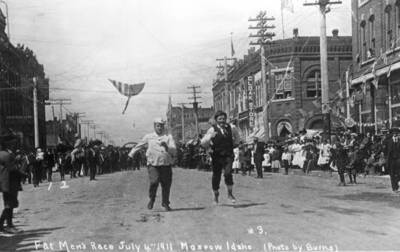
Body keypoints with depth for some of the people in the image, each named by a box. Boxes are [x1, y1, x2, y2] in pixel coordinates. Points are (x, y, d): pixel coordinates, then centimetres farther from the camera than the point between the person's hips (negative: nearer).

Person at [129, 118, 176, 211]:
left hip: (166, 165, 1)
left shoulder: (168, 137, 9)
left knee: (166, 184, 2)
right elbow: (138, 146, 24)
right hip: (153, 165, -1)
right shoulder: (148, 137, 12)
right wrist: (131, 154, 27)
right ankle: (152, 199, 10)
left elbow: (174, 151, -2)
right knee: (154, 182, -17)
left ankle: (165, 203, 22)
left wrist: (166, 146, -19)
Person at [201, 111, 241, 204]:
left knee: (228, 173, -19)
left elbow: (237, 138, 26)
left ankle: (230, 194, -2)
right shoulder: (213, 129, -4)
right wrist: (210, 137, -23)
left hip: (228, 155, 1)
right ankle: (216, 195, 28)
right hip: (217, 156, -1)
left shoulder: (230, 128, 4)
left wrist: (234, 145, 16)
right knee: (216, 175, 7)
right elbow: (203, 143, -8)